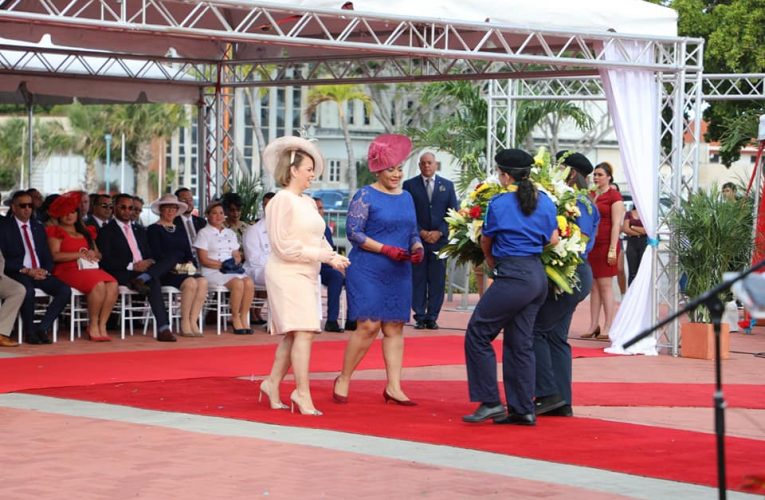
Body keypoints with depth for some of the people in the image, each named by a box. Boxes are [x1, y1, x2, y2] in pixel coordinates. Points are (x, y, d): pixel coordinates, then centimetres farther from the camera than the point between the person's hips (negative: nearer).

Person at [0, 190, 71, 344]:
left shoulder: (38, 228, 20)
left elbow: (48, 257, 18)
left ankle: (42, 328, -14)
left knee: (65, 290, -21)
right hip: (17, 274, -5)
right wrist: (26, 270, -17)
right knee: (28, 290, -38)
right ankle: (30, 332, -17)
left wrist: (45, 271, -6)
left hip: (40, 273, 5)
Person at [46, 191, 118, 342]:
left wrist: (93, 254, -1)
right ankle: (93, 327, -20)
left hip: (90, 269, 6)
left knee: (113, 285, -25)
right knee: (98, 285, -32)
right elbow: (55, 255, -6)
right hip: (68, 271, -6)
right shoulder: (56, 231, 8)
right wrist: (79, 255, -10)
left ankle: (102, 325, -22)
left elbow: (98, 254, 24)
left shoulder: (86, 232, 27)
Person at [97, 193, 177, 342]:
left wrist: (149, 263, -4)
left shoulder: (140, 231, 28)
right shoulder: (106, 231, 6)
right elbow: (105, 261, -8)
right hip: (121, 274, -6)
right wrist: (132, 266, -18)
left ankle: (142, 279, -39)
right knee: (153, 282, -36)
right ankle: (163, 328, -42)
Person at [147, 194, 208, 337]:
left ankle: (193, 321, -27)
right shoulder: (154, 230, 5)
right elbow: (156, 254, -7)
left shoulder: (179, 231, 25)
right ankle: (185, 324, -25)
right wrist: (176, 266, -16)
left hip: (185, 270, 6)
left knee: (202, 282, -26)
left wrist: (191, 264, -3)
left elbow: (188, 253, 20)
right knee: (190, 283, -33)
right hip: (165, 272, -6)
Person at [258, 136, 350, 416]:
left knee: (293, 336, 10)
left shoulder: (308, 202, 15)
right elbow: (283, 246, -16)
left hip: (307, 275, 8)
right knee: (303, 332, -13)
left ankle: (272, 384, 21)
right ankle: (302, 394, -11)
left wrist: (332, 257, 0)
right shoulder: (282, 201, -11)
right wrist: (323, 255, -16)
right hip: (287, 275, -8)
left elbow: (318, 238, 20)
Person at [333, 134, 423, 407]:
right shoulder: (365, 196, -6)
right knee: (368, 326, -11)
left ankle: (394, 388, 6)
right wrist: (387, 250, -18)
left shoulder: (406, 197, 14)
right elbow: (354, 233, -11)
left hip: (398, 275, 6)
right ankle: (343, 380, 5)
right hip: (367, 271, -6)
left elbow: (413, 232, 19)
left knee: (395, 328, 4)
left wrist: (418, 249, -4)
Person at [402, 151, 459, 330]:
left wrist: (439, 232, -5)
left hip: (439, 239, 1)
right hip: (417, 239, -1)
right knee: (418, 279, -1)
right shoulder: (410, 185, 5)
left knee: (437, 280, 0)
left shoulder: (447, 185, 10)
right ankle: (420, 317, 3)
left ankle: (432, 317, 5)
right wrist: (421, 232, -9)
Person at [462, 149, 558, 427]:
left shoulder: (499, 203, -7)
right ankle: (523, 409, 12)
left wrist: (490, 260, 28)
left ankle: (490, 402, -1)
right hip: (538, 276, 8)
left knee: (478, 334, 2)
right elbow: (553, 240, 11)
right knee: (520, 343, 12)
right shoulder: (544, 201, 8)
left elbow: (486, 241, 7)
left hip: (513, 277, -7)